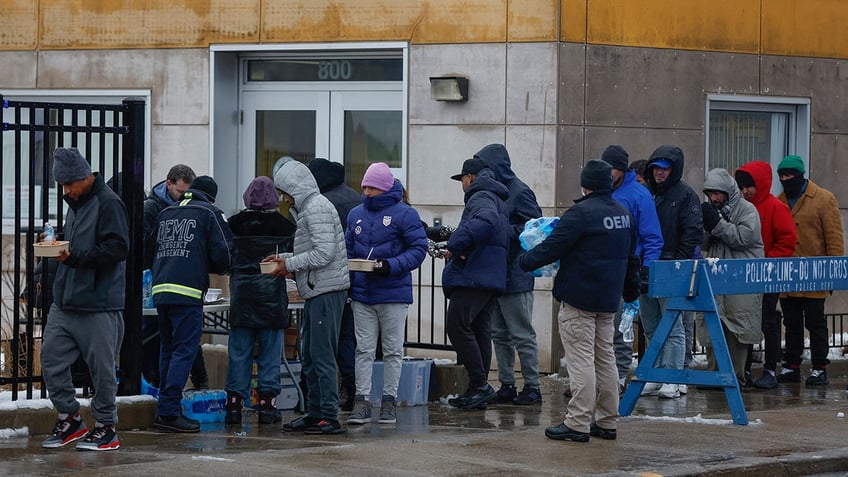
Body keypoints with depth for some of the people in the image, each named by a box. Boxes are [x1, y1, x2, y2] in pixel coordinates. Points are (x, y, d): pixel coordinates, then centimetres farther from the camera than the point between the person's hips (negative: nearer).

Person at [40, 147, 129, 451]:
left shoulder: (108, 204, -10)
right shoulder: (75, 204, 18)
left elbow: (117, 248, -20)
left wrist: (73, 257, -23)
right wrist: (57, 246, 9)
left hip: (98, 305, -9)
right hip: (65, 301, 9)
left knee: (101, 367, -1)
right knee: (51, 357, 4)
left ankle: (106, 429, 10)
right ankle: (69, 419, 16)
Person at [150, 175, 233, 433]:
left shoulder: (165, 213, 20)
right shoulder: (209, 213, 3)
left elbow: (152, 250, 24)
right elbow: (222, 255, -2)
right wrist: (215, 268, 19)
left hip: (160, 290, 6)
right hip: (188, 291, -6)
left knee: (169, 349, 15)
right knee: (185, 351, -5)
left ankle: (167, 410, 16)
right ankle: (169, 411, -12)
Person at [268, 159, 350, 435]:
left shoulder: (317, 207, -12)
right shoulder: (308, 208, 21)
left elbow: (324, 252, -20)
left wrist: (290, 264, -11)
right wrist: (285, 257, 14)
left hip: (327, 290, -11)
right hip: (316, 292, 11)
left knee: (322, 354, -10)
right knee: (309, 355, 13)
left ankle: (329, 417, -9)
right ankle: (315, 413, 18)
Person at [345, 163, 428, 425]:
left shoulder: (404, 214, -6)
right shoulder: (356, 214, 10)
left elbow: (418, 249, -9)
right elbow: (348, 249, 17)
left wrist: (391, 266, -21)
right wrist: (346, 278, 1)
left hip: (393, 295, -4)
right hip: (361, 295, 4)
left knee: (393, 350, 5)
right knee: (364, 350, 3)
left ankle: (389, 401, 12)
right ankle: (362, 401, 4)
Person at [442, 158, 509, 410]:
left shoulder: (481, 198, -7)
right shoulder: (497, 200, 26)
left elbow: (485, 221, -30)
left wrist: (456, 245, -24)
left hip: (473, 276, -11)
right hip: (491, 278, 11)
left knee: (457, 325, -14)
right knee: (480, 332, 11)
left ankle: (480, 385, -17)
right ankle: (478, 390, 13)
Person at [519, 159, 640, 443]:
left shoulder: (581, 213, -17)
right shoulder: (623, 214, 11)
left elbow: (553, 247, -15)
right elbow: (631, 257, 22)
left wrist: (524, 261, 2)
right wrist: (631, 291, 34)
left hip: (578, 299, -8)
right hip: (608, 300, 8)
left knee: (581, 359, -7)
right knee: (605, 357, 13)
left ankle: (578, 423, -8)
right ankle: (607, 422, 17)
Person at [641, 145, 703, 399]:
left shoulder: (685, 195, -3)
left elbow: (693, 233, -8)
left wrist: (678, 263, -14)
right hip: (645, 270, 6)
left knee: (672, 327, -4)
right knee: (651, 327, 10)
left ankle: (672, 380, -3)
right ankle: (656, 377, 16)